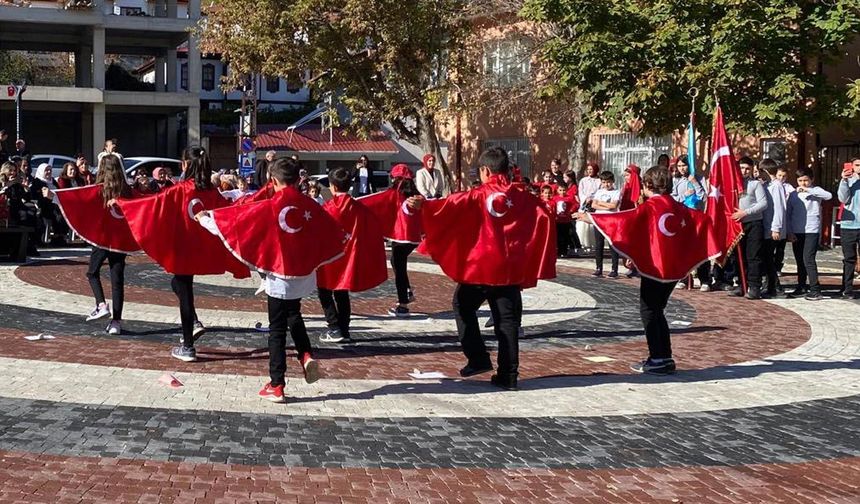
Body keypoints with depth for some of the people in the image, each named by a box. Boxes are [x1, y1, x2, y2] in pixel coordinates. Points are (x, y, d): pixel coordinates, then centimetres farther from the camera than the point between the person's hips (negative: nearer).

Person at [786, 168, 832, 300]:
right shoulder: (793, 195, 10)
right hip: (796, 232, 5)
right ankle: (801, 287, 23)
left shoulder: (815, 191, 0)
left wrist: (808, 190, -25)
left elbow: (828, 196, -22)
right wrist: (790, 232, 1)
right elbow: (788, 214, 10)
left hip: (812, 231, -5)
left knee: (808, 259, -13)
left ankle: (815, 289, -11)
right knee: (800, 261, 11)